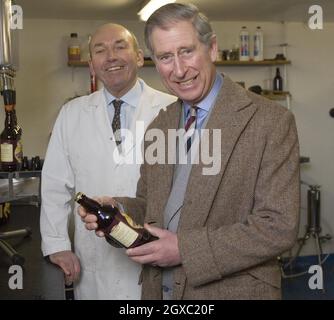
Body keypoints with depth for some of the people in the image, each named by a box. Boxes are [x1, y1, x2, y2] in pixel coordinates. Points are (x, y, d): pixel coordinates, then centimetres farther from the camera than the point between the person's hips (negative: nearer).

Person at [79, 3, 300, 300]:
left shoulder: (271, 121, -15)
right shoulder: (157, 128, 4)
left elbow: (279, 226, -18)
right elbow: (151, 205, 11)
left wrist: (185, 249, -20)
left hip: (233, 290, -5)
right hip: (159, 288, 5)